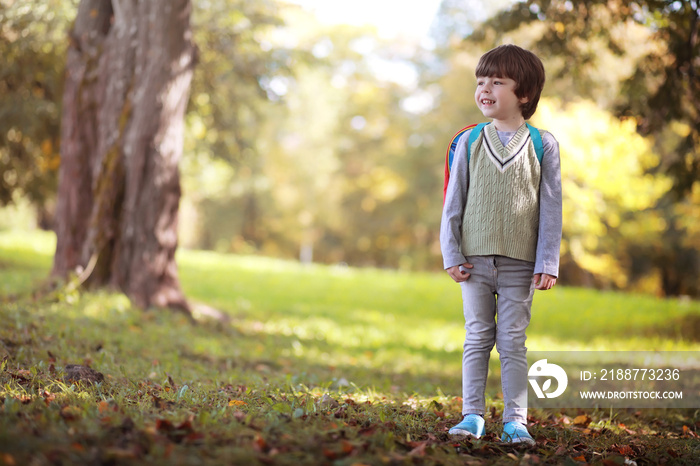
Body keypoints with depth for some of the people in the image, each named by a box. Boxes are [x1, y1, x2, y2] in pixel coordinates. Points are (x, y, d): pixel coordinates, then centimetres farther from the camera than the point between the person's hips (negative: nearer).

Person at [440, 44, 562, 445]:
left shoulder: (543, 144, 1)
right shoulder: (470, 142, 4)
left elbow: (551, 207, 1)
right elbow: (454, 202, 6)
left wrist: (548, 263, -4)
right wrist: (452, 254, -1)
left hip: (520, 263, -1)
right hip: (475, 259, 2)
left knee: (513, 341, 2)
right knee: (477, 338, 6)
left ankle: (515, 419, 8)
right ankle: (473, 415, 11)